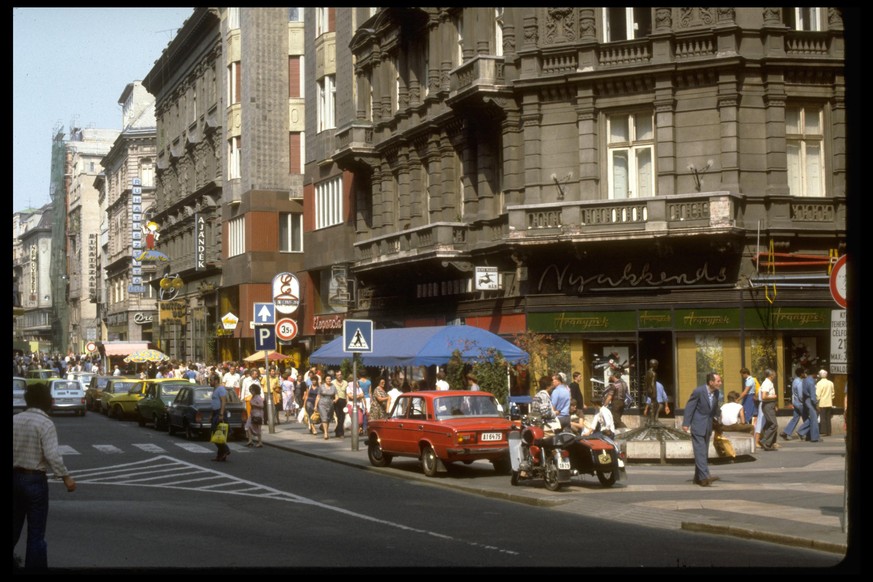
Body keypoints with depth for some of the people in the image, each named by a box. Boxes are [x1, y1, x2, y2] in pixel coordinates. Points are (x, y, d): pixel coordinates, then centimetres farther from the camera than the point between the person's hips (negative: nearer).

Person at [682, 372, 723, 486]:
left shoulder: (716, 393, 3)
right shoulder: (698, 391, -17)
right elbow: (689, 407, -13)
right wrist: (686, 424, -15)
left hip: (708, 427, 7)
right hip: (698, 426, -7)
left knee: (704, 452, 10)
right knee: (700, 451, -14)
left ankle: (698, 478, 17)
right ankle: (704, 477, -22)